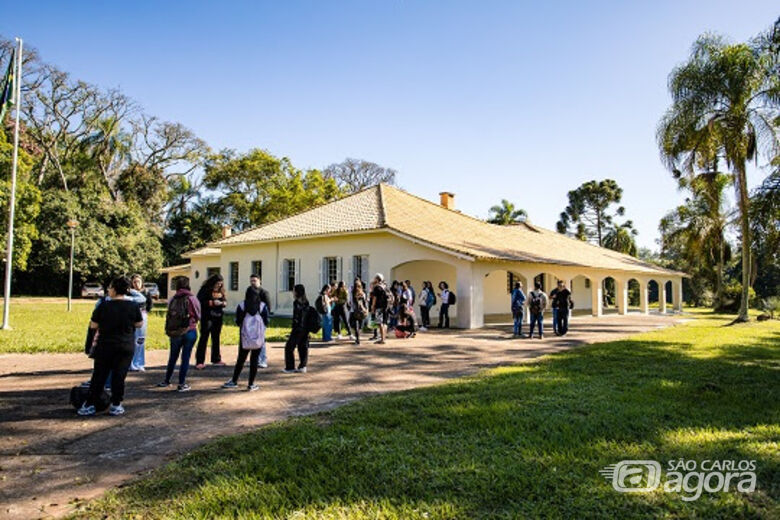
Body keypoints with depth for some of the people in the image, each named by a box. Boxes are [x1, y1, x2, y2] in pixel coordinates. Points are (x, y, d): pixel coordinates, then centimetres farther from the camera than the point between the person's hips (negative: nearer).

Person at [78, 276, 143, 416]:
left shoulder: (103, 306, -9)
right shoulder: (133, 306, -7)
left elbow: (93, 326, -1)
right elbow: (139, 324, 3)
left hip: (105, 346, 0)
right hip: (126, 347, 0)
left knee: (99, 376, 10)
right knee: (119, 376, 6)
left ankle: (90, 405, 16)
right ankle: (116, 405, 10)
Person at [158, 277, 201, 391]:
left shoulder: (172, 300, -2)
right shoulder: (191, 299, -9)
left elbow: (169, 315, 1)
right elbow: (198, 316, -3)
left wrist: (169, 330, 13)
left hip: (174, 332, 3)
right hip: (189, 332, -3)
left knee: (173, 357, 18)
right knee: (185, 357, 4)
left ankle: (166, 381, 31)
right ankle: (182, 384, 6)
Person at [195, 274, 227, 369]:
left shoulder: (221, 290, 8)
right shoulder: (205, 289, -9)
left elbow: (224, 300, 18)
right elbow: (200, 302, -16)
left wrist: (224, 303, -4)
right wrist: (212, 303, -22)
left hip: (218, 317, 6)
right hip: (207, 317, -6)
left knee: (216, 338, 14)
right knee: (204, 338, -4)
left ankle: (216, 359, 25)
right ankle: (199, 361, -2)